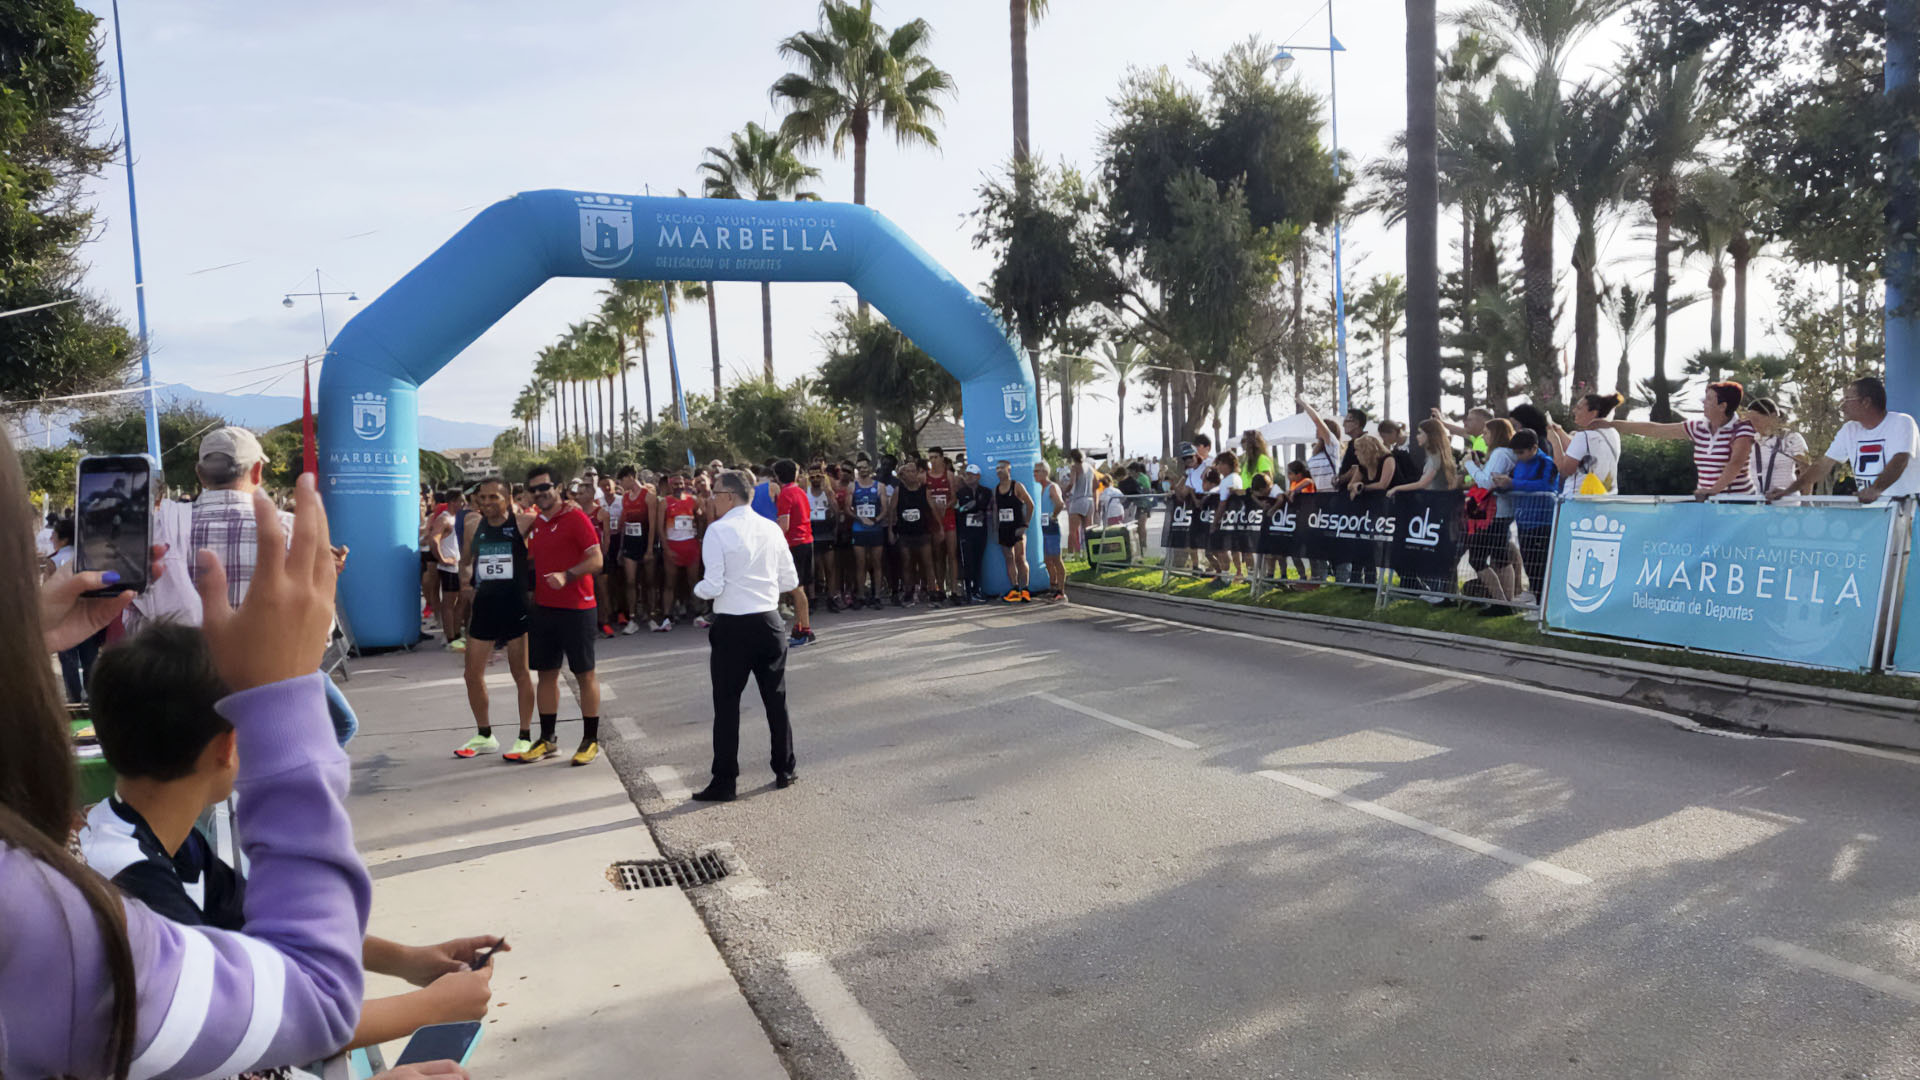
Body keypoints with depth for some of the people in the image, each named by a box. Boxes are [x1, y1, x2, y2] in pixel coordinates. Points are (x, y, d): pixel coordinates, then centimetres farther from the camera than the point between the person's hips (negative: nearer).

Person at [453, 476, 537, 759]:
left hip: (515, 607, -5)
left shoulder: (522, 524, -8)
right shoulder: (473, 525, 6)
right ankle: (484, 736, 24)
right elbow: (465, 562, 19)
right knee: (472, 674, 8)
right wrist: (465, 583, 3)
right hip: (484, 606, 5)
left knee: (520, 674, 4)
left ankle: (525, 738, 16)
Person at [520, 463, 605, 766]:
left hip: (576, 608, -7)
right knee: (546, 673, 11)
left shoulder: (575, 518, -10)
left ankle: (590, 740, 10)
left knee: (584, 674, 2)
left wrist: (566, 576, -28)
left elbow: (596, 560, -16)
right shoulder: (534, 523, 12)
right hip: (542, 608, 7)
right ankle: (546, 739, 21)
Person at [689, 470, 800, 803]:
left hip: (732, 626, -4)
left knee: (727, 704, 4)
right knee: (776, 699, 14)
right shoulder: (772, 529, 3)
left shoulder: (718, 530, -11)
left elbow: (713, 587, -15)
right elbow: (790, 582, 4)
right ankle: (784, 770, 24)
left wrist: (698, 588, 6)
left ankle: (724, 782, 8)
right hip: (769, 622, 4)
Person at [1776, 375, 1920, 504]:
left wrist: (1875, 489, -40)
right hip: (1868, 505, 5)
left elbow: (1899, 461, -22)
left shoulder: (1902, 423, -7)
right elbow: (1824, 465, 8)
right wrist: (1788, 492, -1)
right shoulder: (1850, 430, 9)